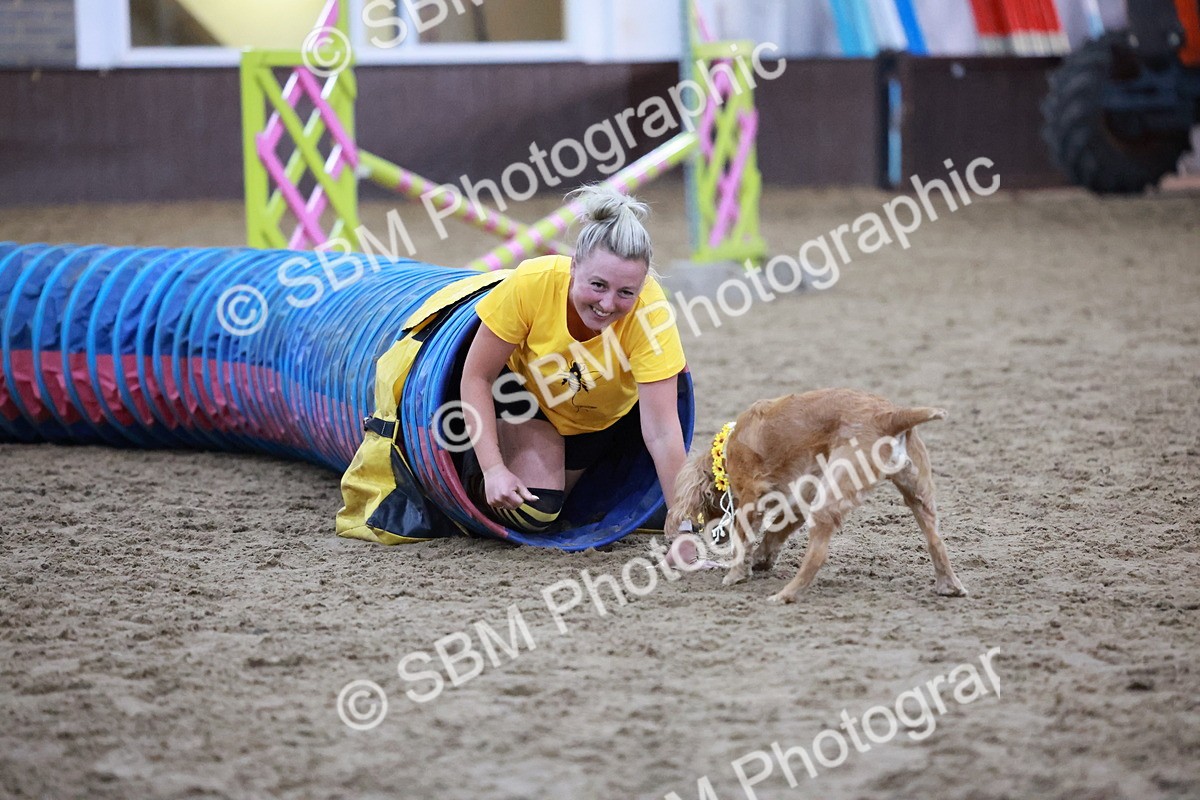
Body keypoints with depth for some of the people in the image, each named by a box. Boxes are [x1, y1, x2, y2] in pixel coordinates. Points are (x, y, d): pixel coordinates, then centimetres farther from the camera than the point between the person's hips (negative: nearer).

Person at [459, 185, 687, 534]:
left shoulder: (651, 312, -39)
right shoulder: (532, 283, -37)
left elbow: (661, 433, -38)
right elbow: (477, 376, -24)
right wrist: (493, 468, -31)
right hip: (526, 388, -1)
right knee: (527, 510, -19)